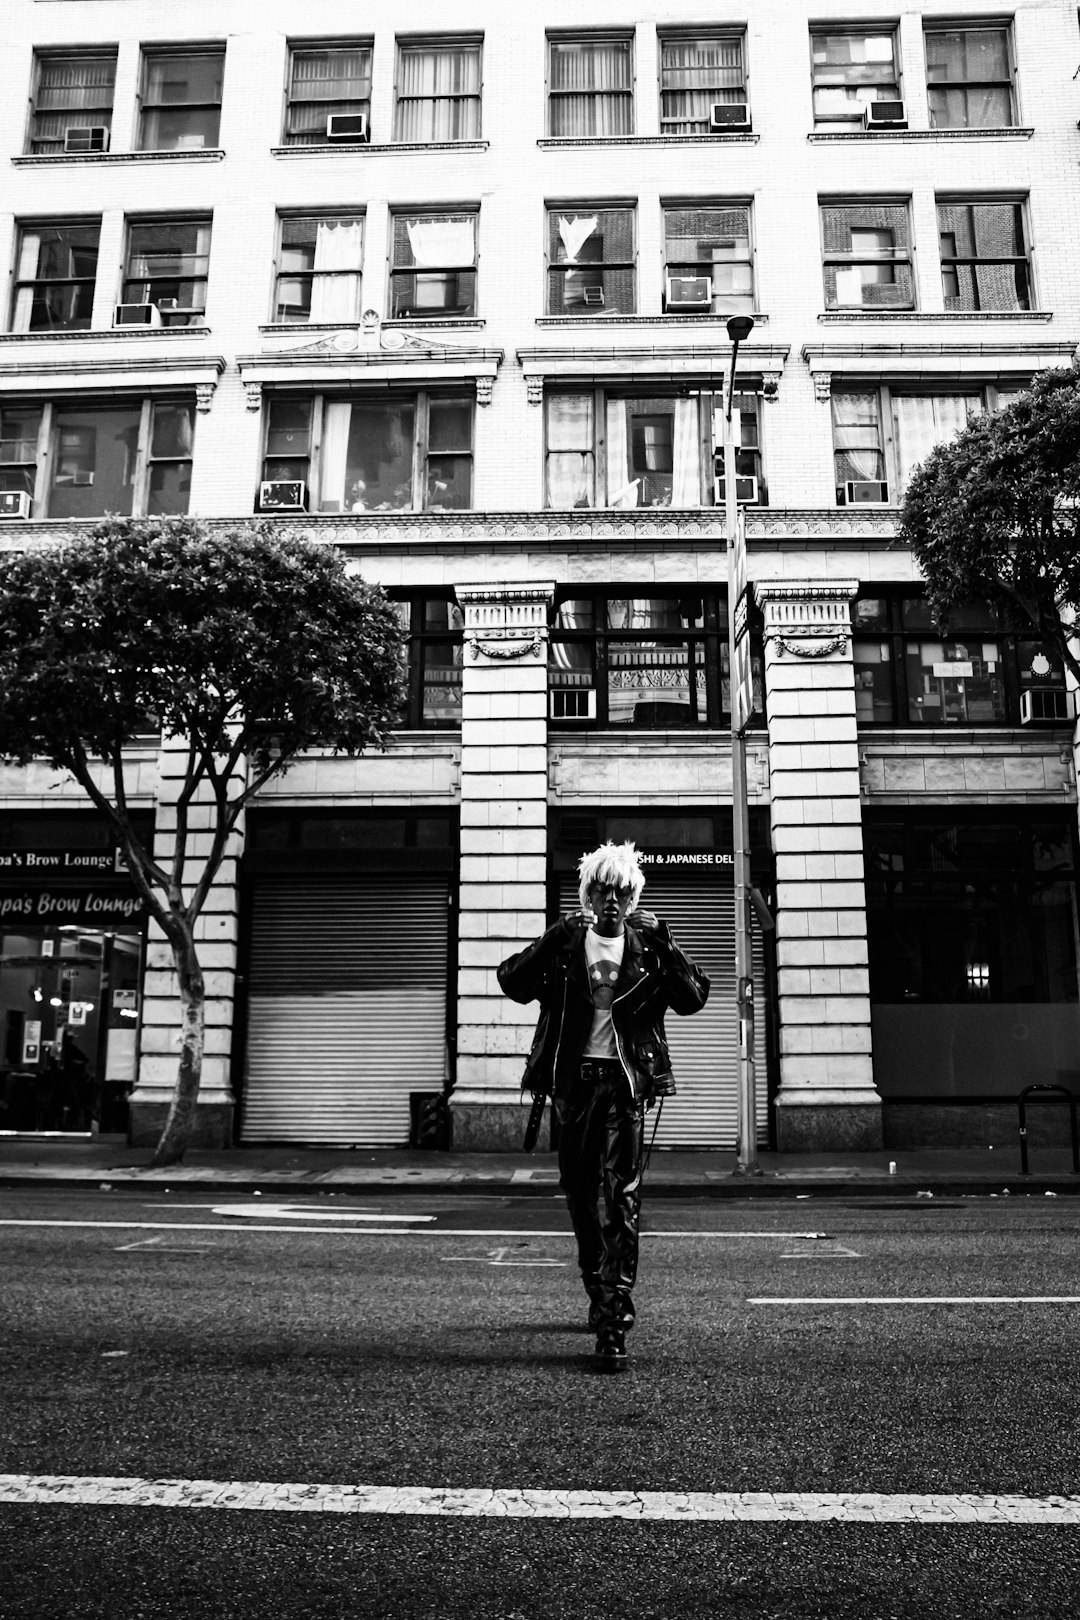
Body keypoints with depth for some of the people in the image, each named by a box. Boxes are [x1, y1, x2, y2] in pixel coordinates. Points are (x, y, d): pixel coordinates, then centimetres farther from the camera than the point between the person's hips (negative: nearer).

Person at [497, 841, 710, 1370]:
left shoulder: (646, 945, 6)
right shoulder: (566, 943, 5)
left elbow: (693, 999, -1)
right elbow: (512, 982, -5)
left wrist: (665, 950, -13)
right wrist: (550, 944, -18)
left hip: (626, 1080, -2)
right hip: (574, 1080, 2)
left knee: (620, 1198, -11)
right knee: (580, 1194, 13)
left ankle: (613, 1324, -11)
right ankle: (600, 1291, 35)